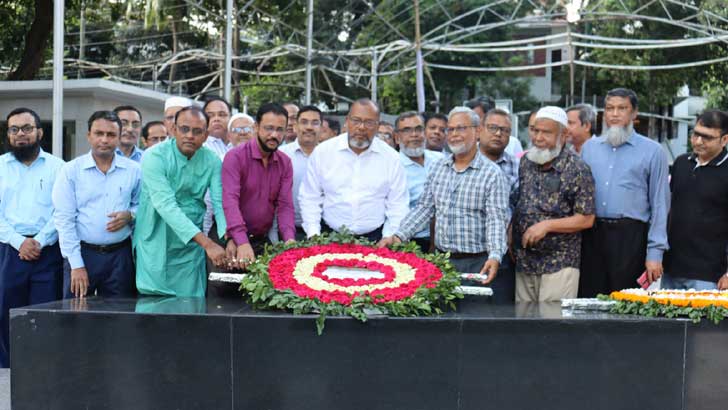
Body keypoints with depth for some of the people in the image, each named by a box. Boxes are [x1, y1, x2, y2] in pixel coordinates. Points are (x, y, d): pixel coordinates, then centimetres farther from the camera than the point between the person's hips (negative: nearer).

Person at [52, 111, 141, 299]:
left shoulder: (134, 170, 5)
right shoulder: (71, 170, 0)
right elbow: (64, 219, -4)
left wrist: (130, 215, -10)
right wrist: (76, 265, -9)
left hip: (120, 255, 2)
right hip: (82, 253, -1)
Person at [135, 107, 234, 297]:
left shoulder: (212, 161, -1)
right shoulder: (155, 157, -14)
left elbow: (220, 203, -7)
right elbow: (166, 205, -24)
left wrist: (230, 238, -29)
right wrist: (207, 243, -32)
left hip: (191, 248, 3)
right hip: (156, 247, -3)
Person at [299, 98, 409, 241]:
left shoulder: (391, 157, 4)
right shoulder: (322, 152, 4)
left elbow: (398, 205, 7)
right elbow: (309, 198, 8)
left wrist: (389, 238, -3)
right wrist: (313, 234, 0)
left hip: (374, 238, 0)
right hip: (329, 237, 0)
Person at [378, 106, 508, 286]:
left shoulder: (492, 174, -7)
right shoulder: (439, 168, 9)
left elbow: (495, 220, -13)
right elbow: (424, 208, 10)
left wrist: (494, 257, -28)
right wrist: (398, 236, -3)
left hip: (476, 263, -4)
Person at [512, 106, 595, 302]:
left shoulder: (577, 169, -8)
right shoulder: (524, 163, 9)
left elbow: (586, 220, -10)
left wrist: (547, 225, -17)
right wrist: (509, 236, 6)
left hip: (559, 265, -5)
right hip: (523, 262, 5)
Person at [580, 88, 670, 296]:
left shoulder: (653, 151, 4)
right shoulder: (589, 147, 14)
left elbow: (660, 205, 1)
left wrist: (655, 252, -5)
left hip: (630, 237, -3)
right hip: (590, 235, 3)